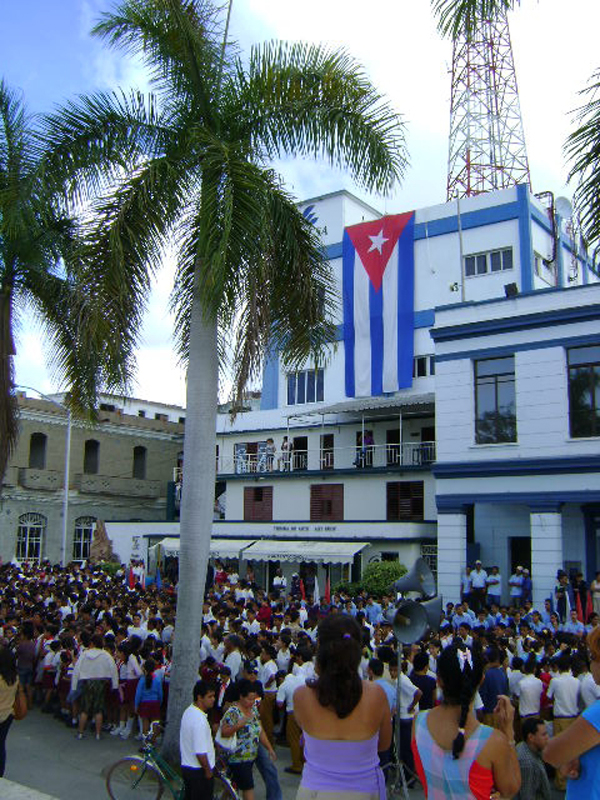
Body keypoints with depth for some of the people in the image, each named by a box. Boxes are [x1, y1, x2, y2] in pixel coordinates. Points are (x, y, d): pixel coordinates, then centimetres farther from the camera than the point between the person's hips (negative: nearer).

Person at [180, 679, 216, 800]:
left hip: (186, 766, 9)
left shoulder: (188, 711, 4)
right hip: (199, 771, -9)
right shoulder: (199, 719, -27)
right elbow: (200, 753, -26)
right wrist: (208, 771, -13)